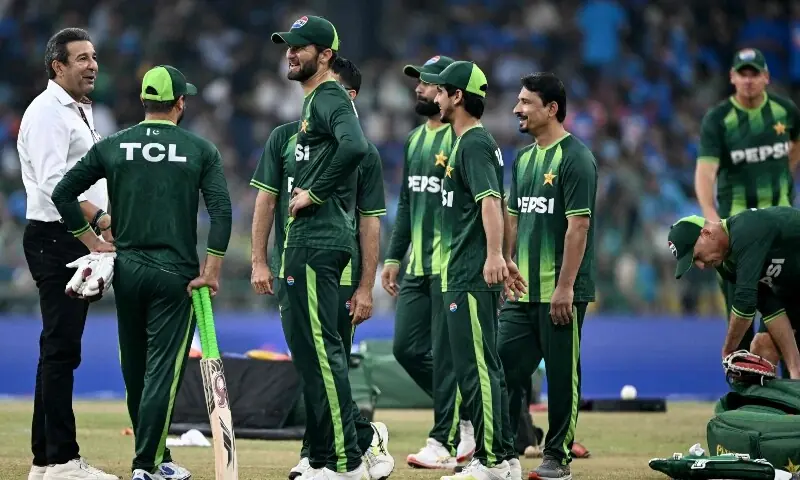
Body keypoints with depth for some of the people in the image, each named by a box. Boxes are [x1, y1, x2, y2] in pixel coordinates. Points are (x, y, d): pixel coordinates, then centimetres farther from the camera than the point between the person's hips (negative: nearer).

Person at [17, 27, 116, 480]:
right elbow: (53, 183, -22)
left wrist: (98, 246, 16)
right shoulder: (47, 112, -11)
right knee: (61, 349, -11)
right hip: (55, 239, -10)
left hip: (79, 240, 10)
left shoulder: (82, 112, 20)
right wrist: (100, 218, -29)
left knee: (62, 349, 10)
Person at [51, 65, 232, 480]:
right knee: (163, 369, -3)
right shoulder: (200, 150, -1)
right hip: (175, 275, -3)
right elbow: (221, 211, -10)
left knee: (135, 371, 14)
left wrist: (91, 240, 7)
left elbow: (62, 193, 1)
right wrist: (212, 271, -7)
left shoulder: (112, 147, 4)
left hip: (126, 270, 3)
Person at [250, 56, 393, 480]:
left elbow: (370, 223, 1)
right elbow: (266, 201, 8)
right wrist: (259, 262, -1)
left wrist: (366, 288, -4)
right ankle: (366, 439, 13)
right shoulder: (285, 138, 8)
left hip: (341, 274, -2)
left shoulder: (364, 154, 3)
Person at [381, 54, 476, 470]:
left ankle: (443, 443, 1)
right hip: (418, 265, 9)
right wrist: (394, 256, 18)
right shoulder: (415, 139, 16)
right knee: (406, 347, 8)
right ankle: (466, 418, 20)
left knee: (445, 353, -5)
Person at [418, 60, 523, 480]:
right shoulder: (465, 142, 20)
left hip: (473, 278, -11)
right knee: (477, 366, 12)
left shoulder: (475, 143, -12)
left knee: (477, 366, -11)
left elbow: (490, 200, -26)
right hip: (461, 274, 11)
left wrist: (494, 254, -38)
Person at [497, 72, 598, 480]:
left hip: (560, 293, -8)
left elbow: (579, 225, -16)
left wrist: (565, 287, -20)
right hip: (522, 291, 8)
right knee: (504, 366, 6)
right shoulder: (523, 159, 14)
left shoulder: (575, 158, -11)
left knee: (561, 374, 0)